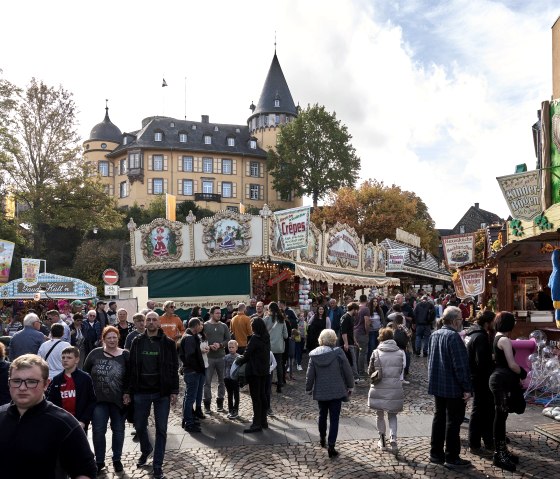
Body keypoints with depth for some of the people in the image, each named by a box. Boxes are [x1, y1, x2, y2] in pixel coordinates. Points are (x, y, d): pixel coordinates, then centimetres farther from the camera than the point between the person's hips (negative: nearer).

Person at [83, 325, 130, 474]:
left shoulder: (125, 355, -3)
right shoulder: (95, 354, -1)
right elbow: (85, 374, 7)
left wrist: (128, 394, -8)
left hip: (118, 400, 0)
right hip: (99, 400, 0)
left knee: (118, 430, 11)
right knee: (98, 431, 2)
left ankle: (117, 460, 27)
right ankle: (99, 461, 18)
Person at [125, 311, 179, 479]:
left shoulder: (168, 343, -3)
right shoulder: (137, 341, 2)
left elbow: (173, 368, -3)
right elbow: (132, 367, 4)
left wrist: (174, 391, -7)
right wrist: (128, 390, 2)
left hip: (162, 392, -2)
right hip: (141, 392, 2)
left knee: (161, 429, 3)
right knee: (139, 426, 13)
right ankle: (145, 450, 42)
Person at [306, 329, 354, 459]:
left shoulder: (314, 355, -6)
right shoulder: (338, 353, -13)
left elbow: (310, 374, 0)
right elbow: (347, 371, -7)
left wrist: (308, 388, 14)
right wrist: (350, 386, 7)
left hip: (320, 392, 3)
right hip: (336, 391, -3)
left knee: (322, 415, 23)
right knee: (334, 419, 3)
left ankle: (323, 439, 39)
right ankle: (331, 447, 0)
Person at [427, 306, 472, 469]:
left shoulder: (434, 335, 9)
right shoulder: (453, 336, -20)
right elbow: (460, 365, -22)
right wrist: (467, 388, -18)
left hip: (437, 385, 8)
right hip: (453, 388, -8)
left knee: (439, 417, 16)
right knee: (453, 421, 1)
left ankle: (436, 453, 23)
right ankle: (452, 458, 8)